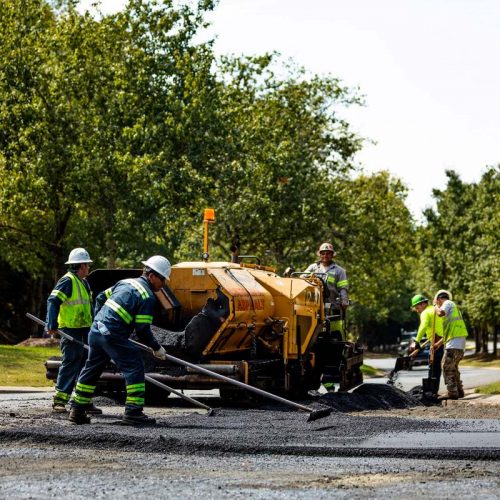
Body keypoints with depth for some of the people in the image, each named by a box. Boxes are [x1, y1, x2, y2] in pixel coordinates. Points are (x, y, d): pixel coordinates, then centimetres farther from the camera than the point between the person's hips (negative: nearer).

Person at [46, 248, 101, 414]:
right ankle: (59, 400, -6)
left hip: (84, 330, 9)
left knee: (86, 364, 9)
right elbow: (53, 302, -19)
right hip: (70, 330, -9)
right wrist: (52, 325, -25)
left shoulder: (84, 283, 18)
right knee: (70, 364, -10)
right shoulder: (67, 281, -12)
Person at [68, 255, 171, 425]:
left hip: (95, 330, 9)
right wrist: (156, 348, 3)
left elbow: (100, 298, 25)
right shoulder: (148, 297, -7)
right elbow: (142, 330, -9)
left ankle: (77, 411, 25)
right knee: (134, 368, -3)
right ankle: (133, 412, -7)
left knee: (91, 370, 19)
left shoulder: (126, 282, 19)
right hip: (112, 336, -9)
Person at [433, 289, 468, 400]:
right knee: (453, 367, 18)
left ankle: (452, 393, -15)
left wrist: (436, 306, 0)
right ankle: (459, 391, 22)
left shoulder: (447, 303, 2)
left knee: (447, 367, -10)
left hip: (455, 340, -10)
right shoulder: (453, 306, 30)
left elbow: (441, 313, -22)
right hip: (459, 341, 10)